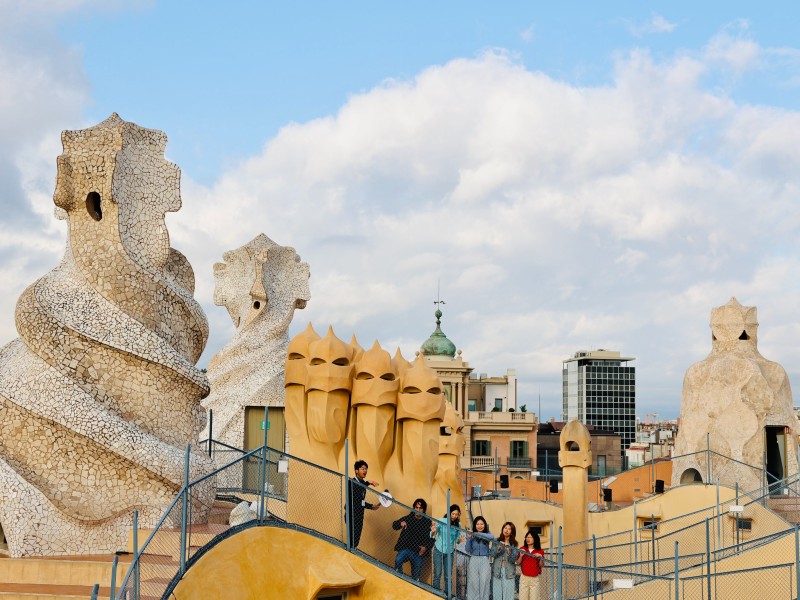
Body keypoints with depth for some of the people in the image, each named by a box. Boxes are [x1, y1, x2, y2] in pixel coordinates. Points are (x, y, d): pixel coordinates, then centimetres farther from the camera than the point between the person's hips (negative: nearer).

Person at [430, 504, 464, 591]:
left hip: (450, 552, 2)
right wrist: (433, 531, -30)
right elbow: (432, 536, -7)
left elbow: (457, 538, 7)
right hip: (439, 550, -2)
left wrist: (459, 540, -16)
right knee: (437, 574, -1)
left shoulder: (458, 524, -4)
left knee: (448, 576, 5)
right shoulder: (441, 521, -12)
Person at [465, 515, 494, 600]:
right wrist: (468, 538, -13)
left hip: (484, 561, -1)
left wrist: (476, 534, -28)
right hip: (474, 561, 1)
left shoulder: (487, 535, 1)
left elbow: (491, 537, -24)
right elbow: (468, 550, -1)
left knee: (484, 583, -4)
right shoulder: (472, 537, 3)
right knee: (473, 583, -1)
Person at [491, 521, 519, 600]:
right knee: (497, 593, -1)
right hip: (497, 570, 1)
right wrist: (498, 549, -21)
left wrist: (509, 553, -23)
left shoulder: (514, 544, 5)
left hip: (509, 572, -1)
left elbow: (514, 559, -4)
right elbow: (492, 554, -3)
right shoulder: (497, 542, 8)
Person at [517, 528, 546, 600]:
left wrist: (541, 558, -16)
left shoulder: (540, 551, 2)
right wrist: (521, 556, -12)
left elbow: (540, 565, 2)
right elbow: (518, 563, 5)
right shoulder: (522, 549, 5)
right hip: (524, 577, 1)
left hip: (535, 578, -1)